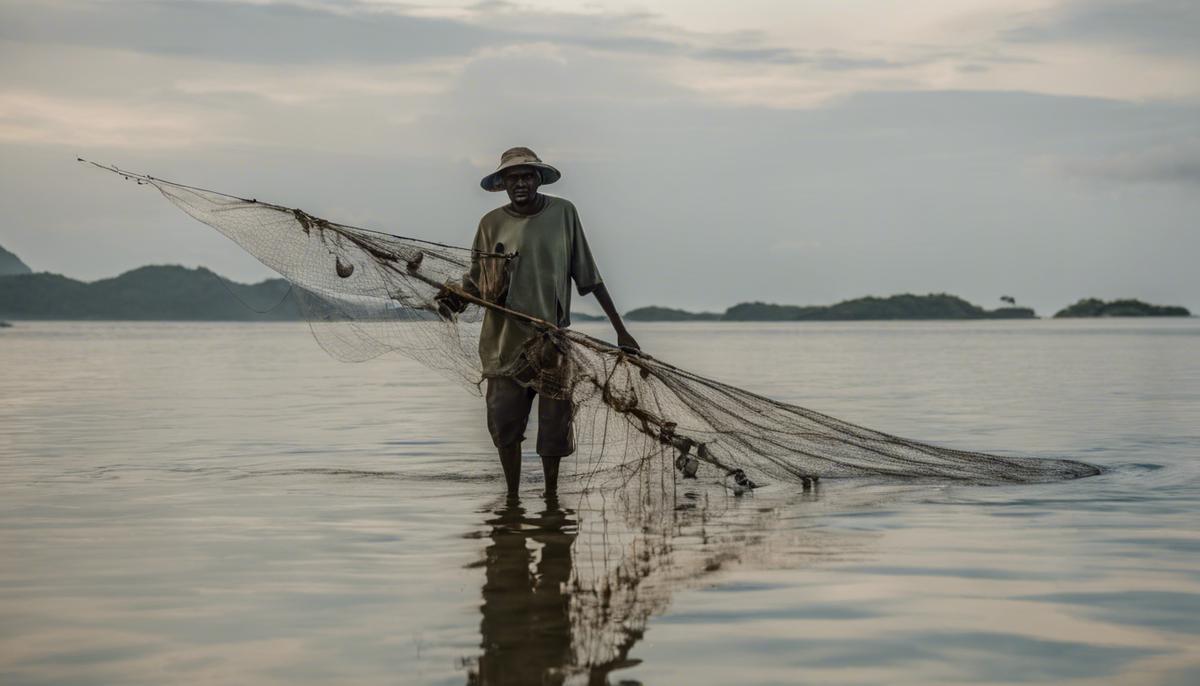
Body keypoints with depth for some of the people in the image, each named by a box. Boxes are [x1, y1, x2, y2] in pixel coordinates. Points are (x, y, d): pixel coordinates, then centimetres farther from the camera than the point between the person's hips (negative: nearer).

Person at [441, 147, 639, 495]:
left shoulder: (563, 213, 1)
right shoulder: (492, 223, 2)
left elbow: (589, 276, 6)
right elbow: (476, 280, 6)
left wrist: (620, 330, 6)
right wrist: (459, 298, -18)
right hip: (505, 340, 0)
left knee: (554, 426, 1)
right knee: (504, 421, -4)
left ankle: (551, 498, 16)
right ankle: (512, 497, 11)